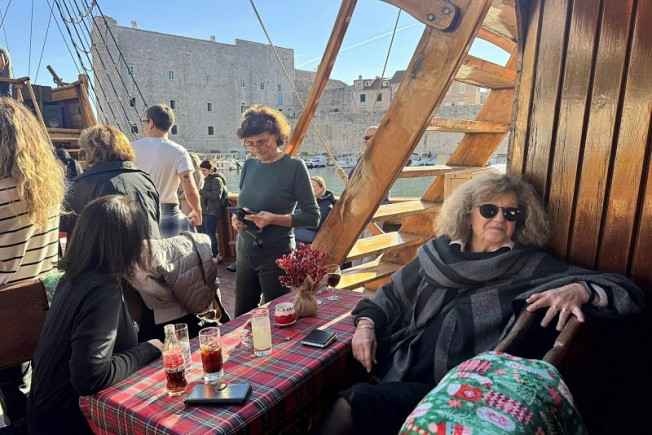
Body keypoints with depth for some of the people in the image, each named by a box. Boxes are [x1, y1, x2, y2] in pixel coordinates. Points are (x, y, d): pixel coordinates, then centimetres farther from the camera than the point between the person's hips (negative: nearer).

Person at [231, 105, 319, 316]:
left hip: (276, 257, -5)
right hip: (244, 254, 6)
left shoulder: (294, 167, -10)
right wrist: (236, 217, -5)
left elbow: (312, 217, -11)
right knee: (241, 318, 16)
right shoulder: (249, 165, 6)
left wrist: (274, 219, -22)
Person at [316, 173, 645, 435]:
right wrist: (366, 323, -3)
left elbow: (629, 293, -5)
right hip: (397, 369, 4)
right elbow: (393, 294, 16)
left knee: (351, 405, -21)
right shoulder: (440, 253, 8)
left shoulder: (532, 267, -1)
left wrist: (580, 289, -27)